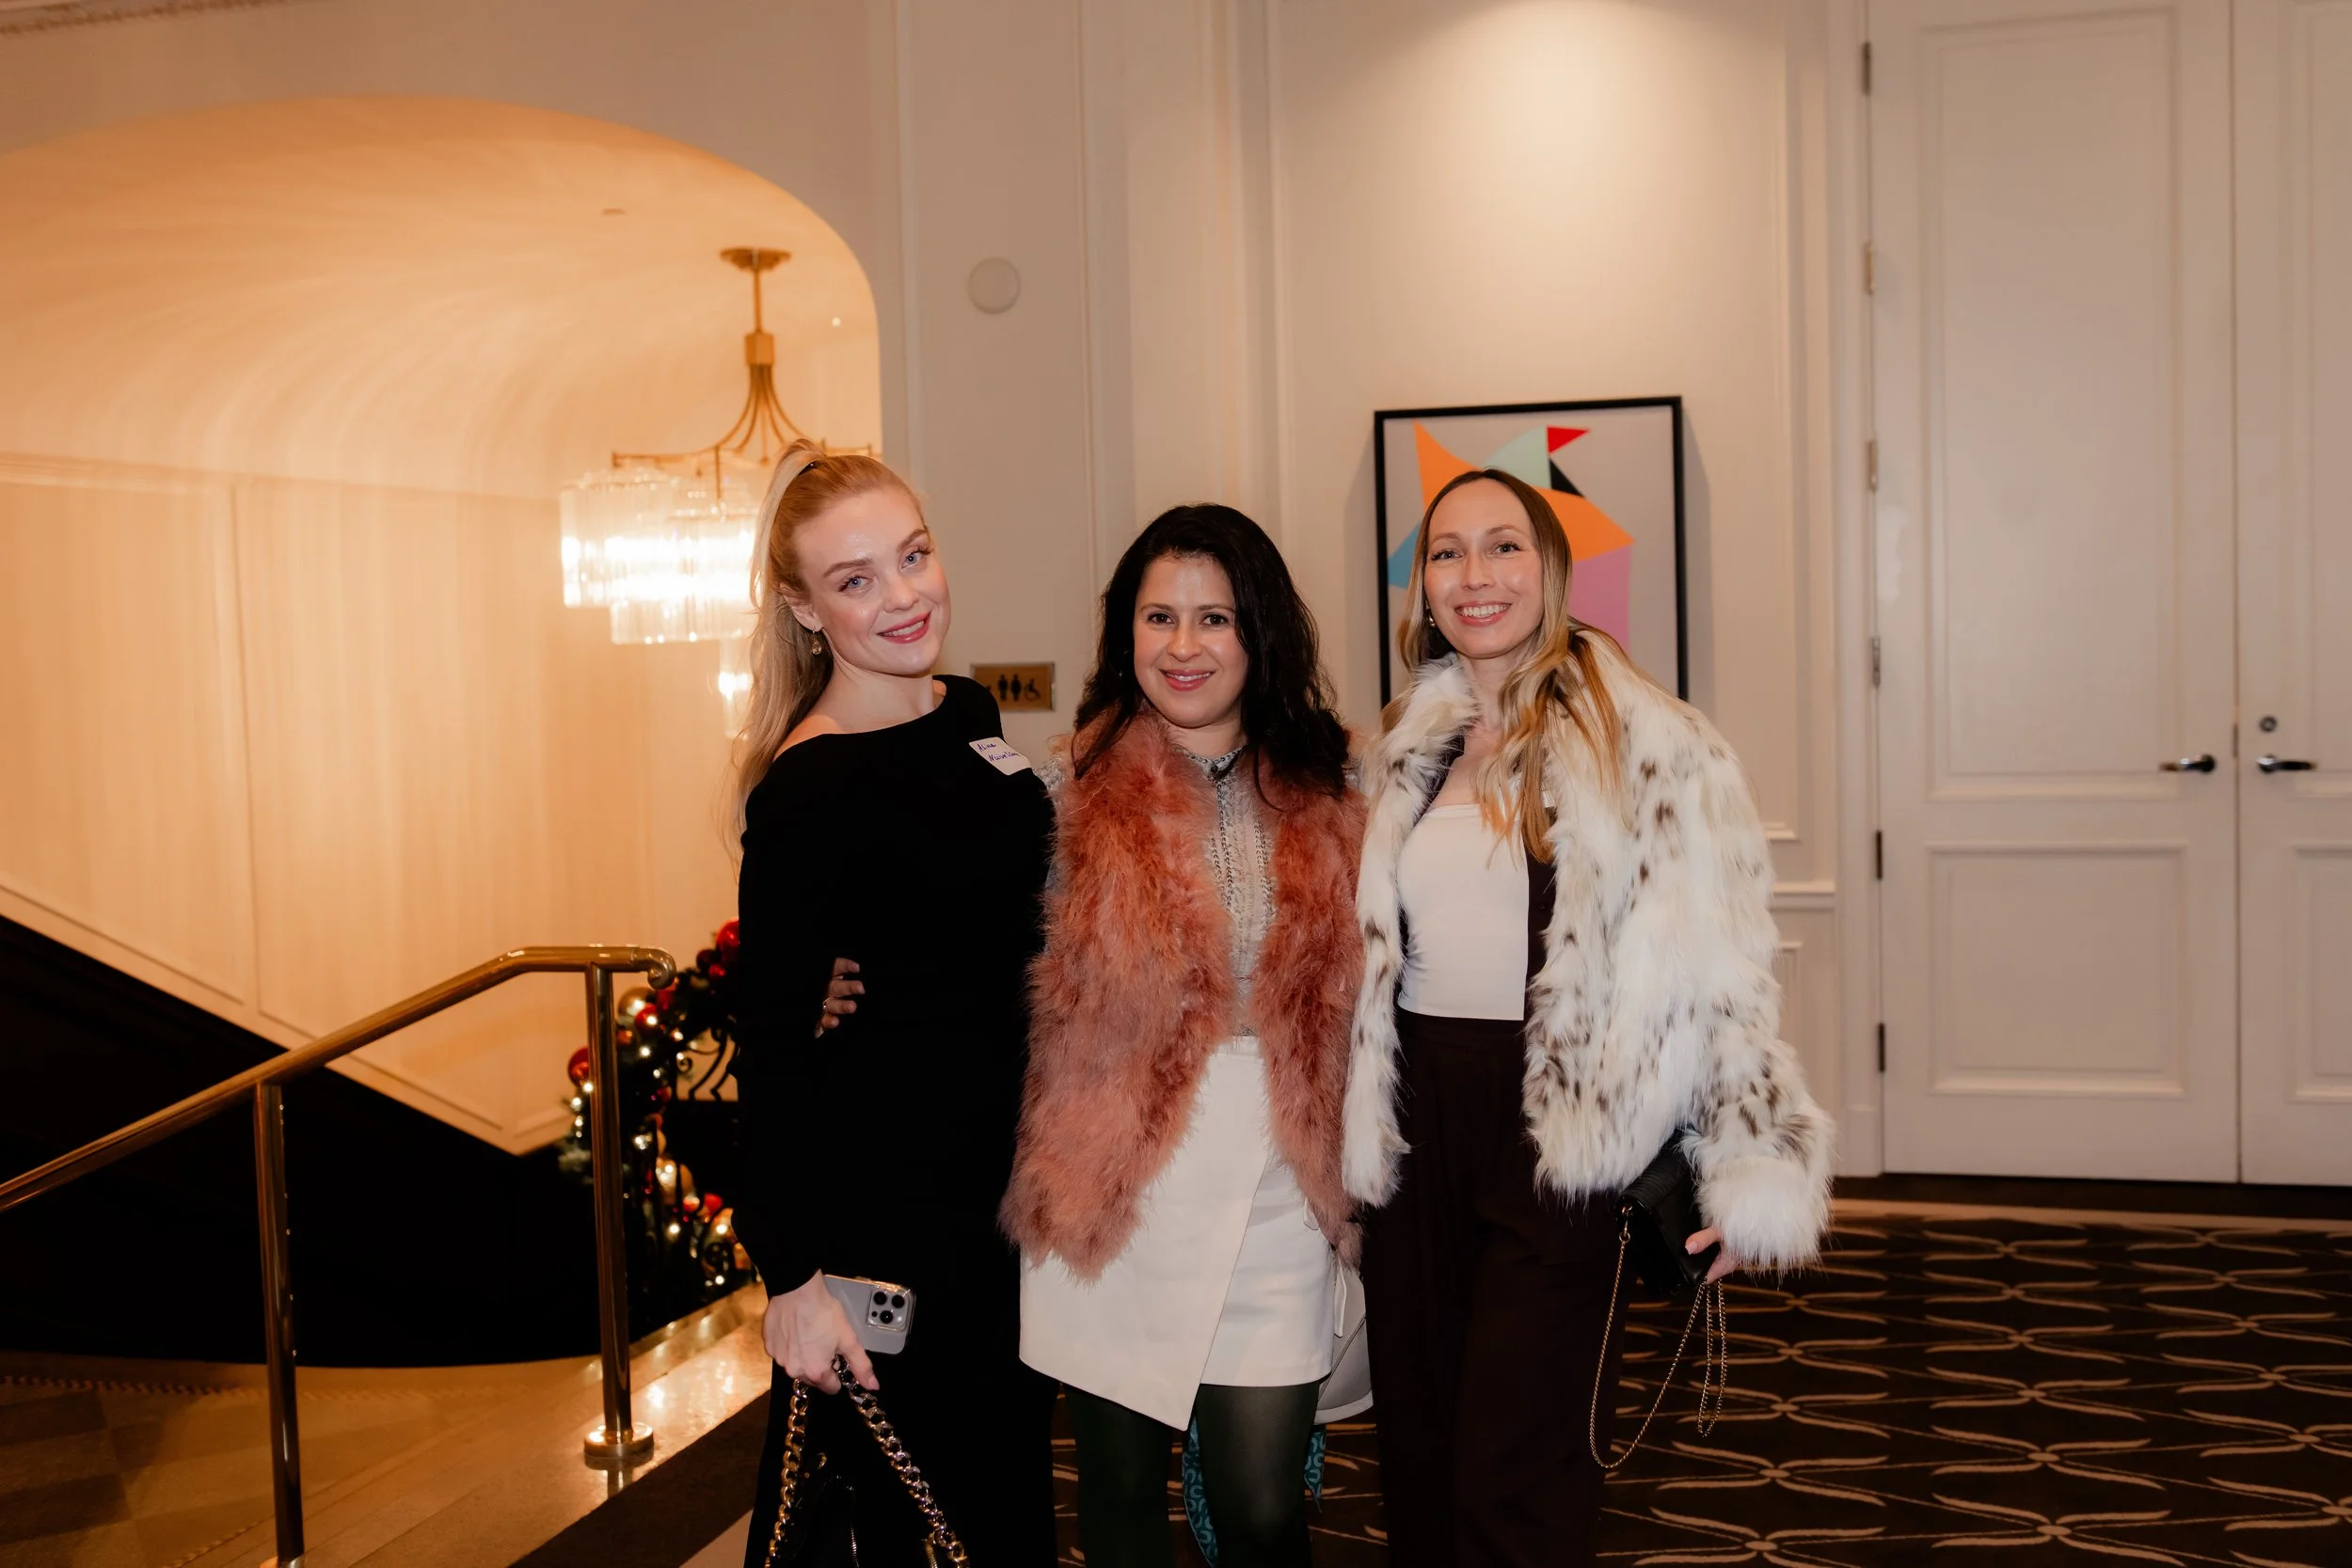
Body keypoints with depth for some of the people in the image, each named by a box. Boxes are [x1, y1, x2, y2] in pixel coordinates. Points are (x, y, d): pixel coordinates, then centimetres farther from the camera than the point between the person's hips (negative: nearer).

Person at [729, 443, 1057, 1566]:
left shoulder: (970, 715, 4)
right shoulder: (806, 790, -20)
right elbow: (774, 1043, -19)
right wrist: (792, 1273, -19)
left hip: (1008, 1157, 8)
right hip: (885, 1183, -8)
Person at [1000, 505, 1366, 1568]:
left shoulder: (1318, 797, 5)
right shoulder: (1077, 789, -3)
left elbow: (1346, 1000, 12)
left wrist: (1347, 1175, 8)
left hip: (1270, 1196, 1)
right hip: (1111, 1197, -1)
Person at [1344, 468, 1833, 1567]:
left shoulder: (1649, 746, -7)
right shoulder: (1405, 755, 10)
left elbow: (1718, 965, -8)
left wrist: (1751, 1173, -11)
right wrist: (1340, 1140, 15)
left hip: (1561, 1134, -5)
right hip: (1416, 1121, 5)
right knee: (1417, 1460, 14)